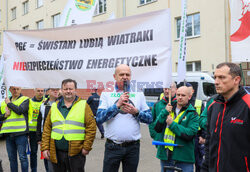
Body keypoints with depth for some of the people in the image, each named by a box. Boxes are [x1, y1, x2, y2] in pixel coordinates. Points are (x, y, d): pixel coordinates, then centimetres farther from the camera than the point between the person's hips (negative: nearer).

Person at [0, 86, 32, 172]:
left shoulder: (25, 100, 1)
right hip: (8, 134, 5)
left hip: (20, 133, -5)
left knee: (22, 157, -3)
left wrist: (9, 103, -5)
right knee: (12, 158, 11)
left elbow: (20, 110, -16)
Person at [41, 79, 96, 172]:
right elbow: (47, 128, 8)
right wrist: (45, 148, 1)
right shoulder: (54, 106, 11)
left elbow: (91, 127, -5)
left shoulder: (83, 105, 1)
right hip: (56, 153, 3)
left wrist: (86, 147, -10)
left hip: (76, 153, -3)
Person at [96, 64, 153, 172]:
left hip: (133, 147, 2)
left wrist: (136, 112, -12)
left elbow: (149, 119, 6)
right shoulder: (106, 94, 2)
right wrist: (117, 105, -18)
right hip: (112, 146, -1)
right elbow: (99, 118, -9)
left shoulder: (139, 95, 7)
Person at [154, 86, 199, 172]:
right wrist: (164, 112, -10)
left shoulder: (192, 114, -4)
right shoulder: (169, 109, 9)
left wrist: (172, 124, -16)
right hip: (166, 155, 4)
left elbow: (190, 134, -18)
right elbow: (157, 128, 1)